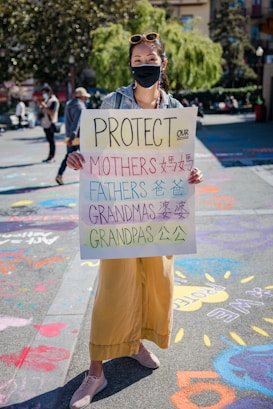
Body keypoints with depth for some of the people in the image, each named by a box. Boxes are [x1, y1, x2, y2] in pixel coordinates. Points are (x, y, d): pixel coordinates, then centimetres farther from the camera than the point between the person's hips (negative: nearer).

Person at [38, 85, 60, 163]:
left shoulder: (54, 101, -10)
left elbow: (52, 112, -19)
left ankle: (51, 157, -1)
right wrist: (41, 107, 5)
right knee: (49, 140, 11)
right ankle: (50, 157, 16)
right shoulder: (46, 100, 18)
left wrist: (45, 107, -22)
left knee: (51, 140, -5)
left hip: (50, 124, -9)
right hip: (45, 123, 9)